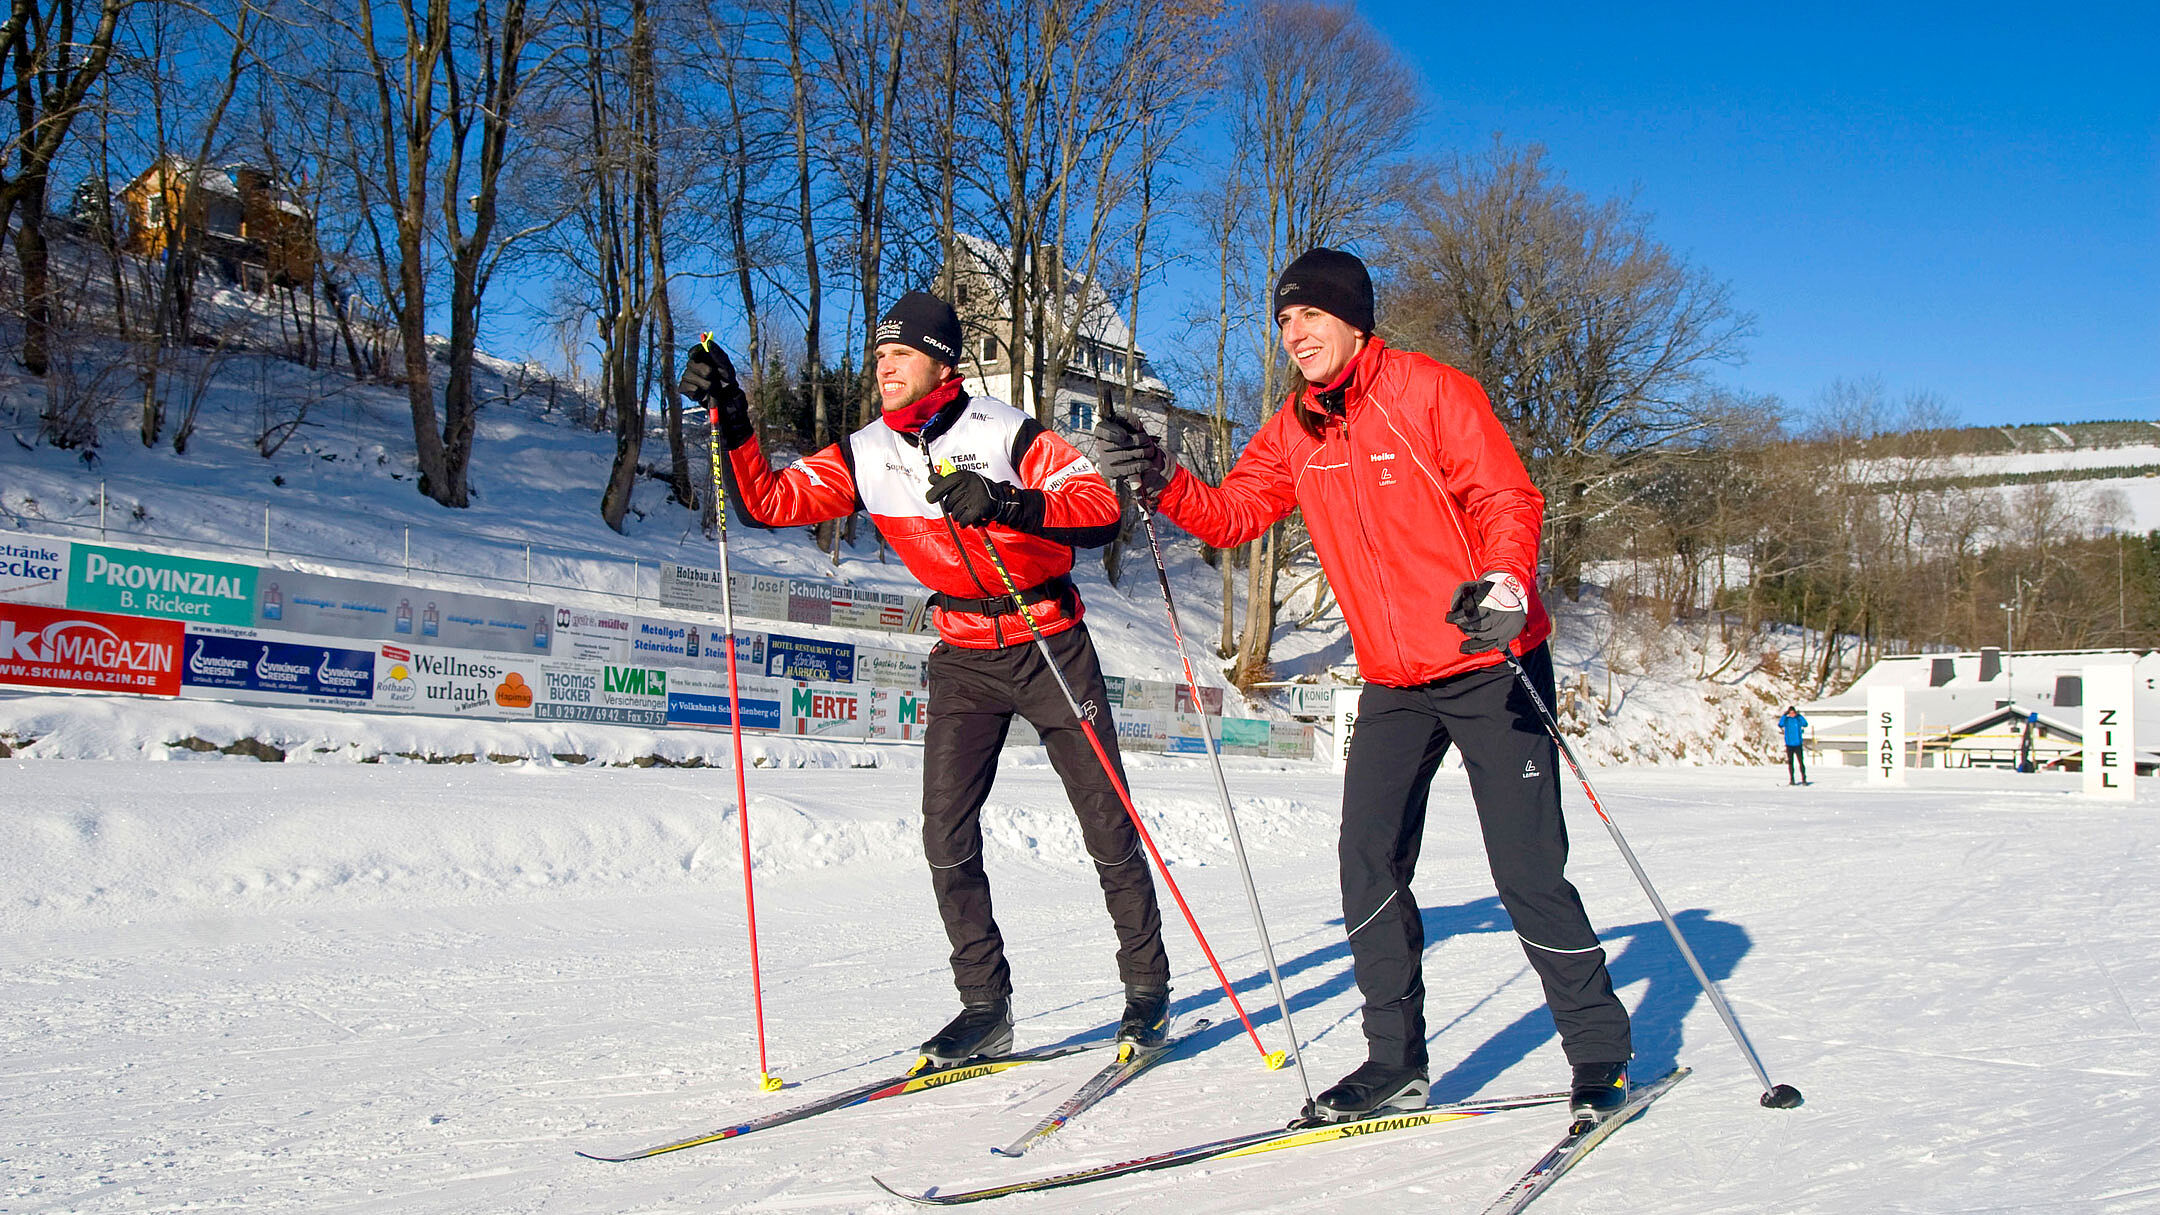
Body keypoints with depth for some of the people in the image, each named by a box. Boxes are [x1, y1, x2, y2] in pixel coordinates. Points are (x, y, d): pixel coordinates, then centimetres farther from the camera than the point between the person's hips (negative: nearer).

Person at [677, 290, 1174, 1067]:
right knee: (947, 833, -6)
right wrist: (732, 422, -16)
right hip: (963, 657, 4)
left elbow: (1102, 508, -23)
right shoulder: (865, 456, -2)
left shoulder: (1005, 433, -16)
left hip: (1050, 644, -4)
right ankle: (985, 1006, 6)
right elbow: (771, 501, -2)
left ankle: (1148, 987, 17)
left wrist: (1006, 504, -37)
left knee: (1106, 824, 1)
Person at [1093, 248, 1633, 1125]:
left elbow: (1508, 500, -16)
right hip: (1392, 681, 6)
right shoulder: (1294, 430, 8)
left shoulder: (1431, 392, -10)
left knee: (1526, 871, -5)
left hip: (1490, 664, -6)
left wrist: (1502, 584, -35)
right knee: (1369, 861, -2)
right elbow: (1233, 513, 4)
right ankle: (1396, 1060, 10)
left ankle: (1600, 1053, 14)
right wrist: (1161, 483, -14)